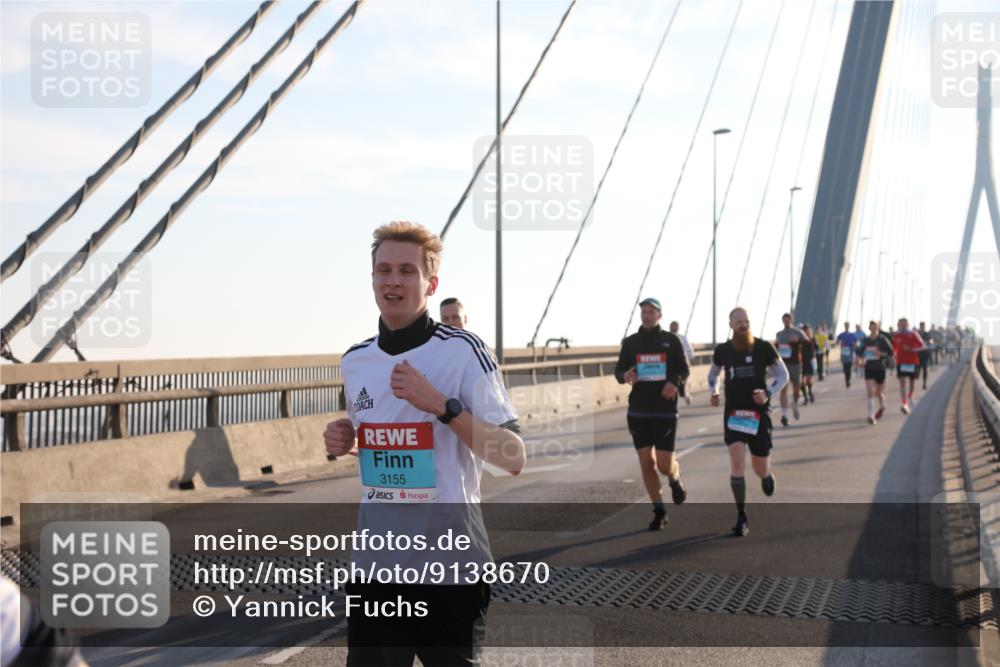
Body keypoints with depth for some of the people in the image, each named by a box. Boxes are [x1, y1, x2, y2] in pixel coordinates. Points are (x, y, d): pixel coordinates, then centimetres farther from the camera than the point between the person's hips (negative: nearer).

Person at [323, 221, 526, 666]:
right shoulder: (355, 361, 7)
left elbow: (513, 458, -14)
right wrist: (343, 443, 1)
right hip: (374, 563, 5)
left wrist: (441, 405, -24)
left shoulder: (463, 351, -10)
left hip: (450, 567, -5)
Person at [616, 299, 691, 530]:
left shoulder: (671, 340, 2)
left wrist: (674, 381, -17)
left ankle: (675, 479, 31)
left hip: (665, 410, -2)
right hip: (638, 411, 2)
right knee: (646, 464, -1)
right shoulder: (630, 342, 6)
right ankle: (659, 511, 12)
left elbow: (683, 370, 5)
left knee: (664, 464, -6)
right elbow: (619, 370, 10)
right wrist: (625, 376, -14)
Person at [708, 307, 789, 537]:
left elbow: (783, 375, 3)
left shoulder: (764, 348, -4)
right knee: (737, 462, -17)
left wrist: (768, 393, -14)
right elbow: (713, 374, 20)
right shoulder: (722, 350, 1)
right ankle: (741, 518, -9)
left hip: (758, 414, 0)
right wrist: (714, 392, 1)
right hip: (733, 413, 0)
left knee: (760, 470, 5)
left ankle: (767, 475, 46)